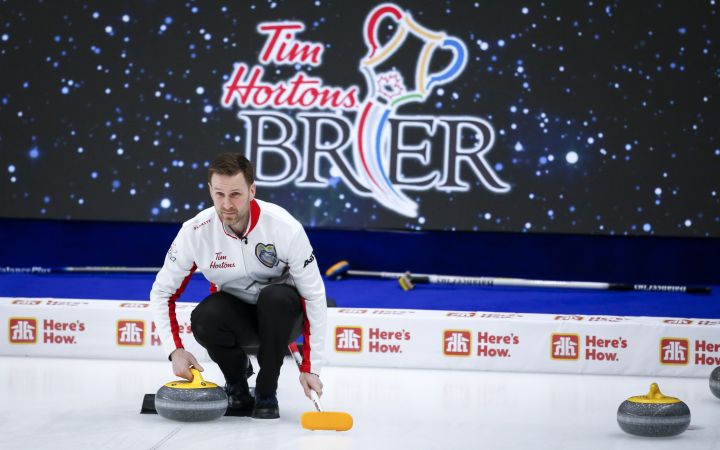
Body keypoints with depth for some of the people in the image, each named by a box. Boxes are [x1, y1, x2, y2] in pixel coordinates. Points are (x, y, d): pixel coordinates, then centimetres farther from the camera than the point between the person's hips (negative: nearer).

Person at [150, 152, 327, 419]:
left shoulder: (285, 227, -26)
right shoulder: (195, 232, -20)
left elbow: (314, 296, -19)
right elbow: (162, 292, -9)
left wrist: (310, 367, -22)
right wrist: (175, 351, -22)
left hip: (282, 316, -1)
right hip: (236, 315, 1)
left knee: (276, 297, -36)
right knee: (203, 318, -32)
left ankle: (266, 392, -15)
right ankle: (236, 375, 1)